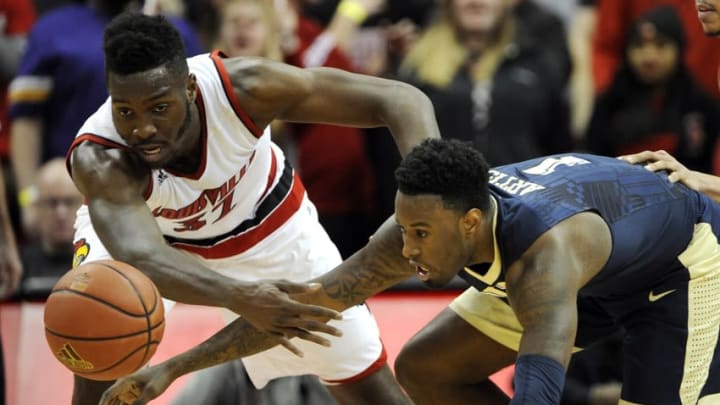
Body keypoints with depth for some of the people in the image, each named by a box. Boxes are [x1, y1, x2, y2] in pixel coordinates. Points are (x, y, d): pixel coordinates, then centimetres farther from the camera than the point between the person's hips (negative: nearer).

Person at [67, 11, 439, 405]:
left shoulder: (242, 87, -37)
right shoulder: (98, 160, -40)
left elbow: (400, 100, -36)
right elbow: (140, 258, -56)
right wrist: (238, 297, -74)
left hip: (263, 223, 2)